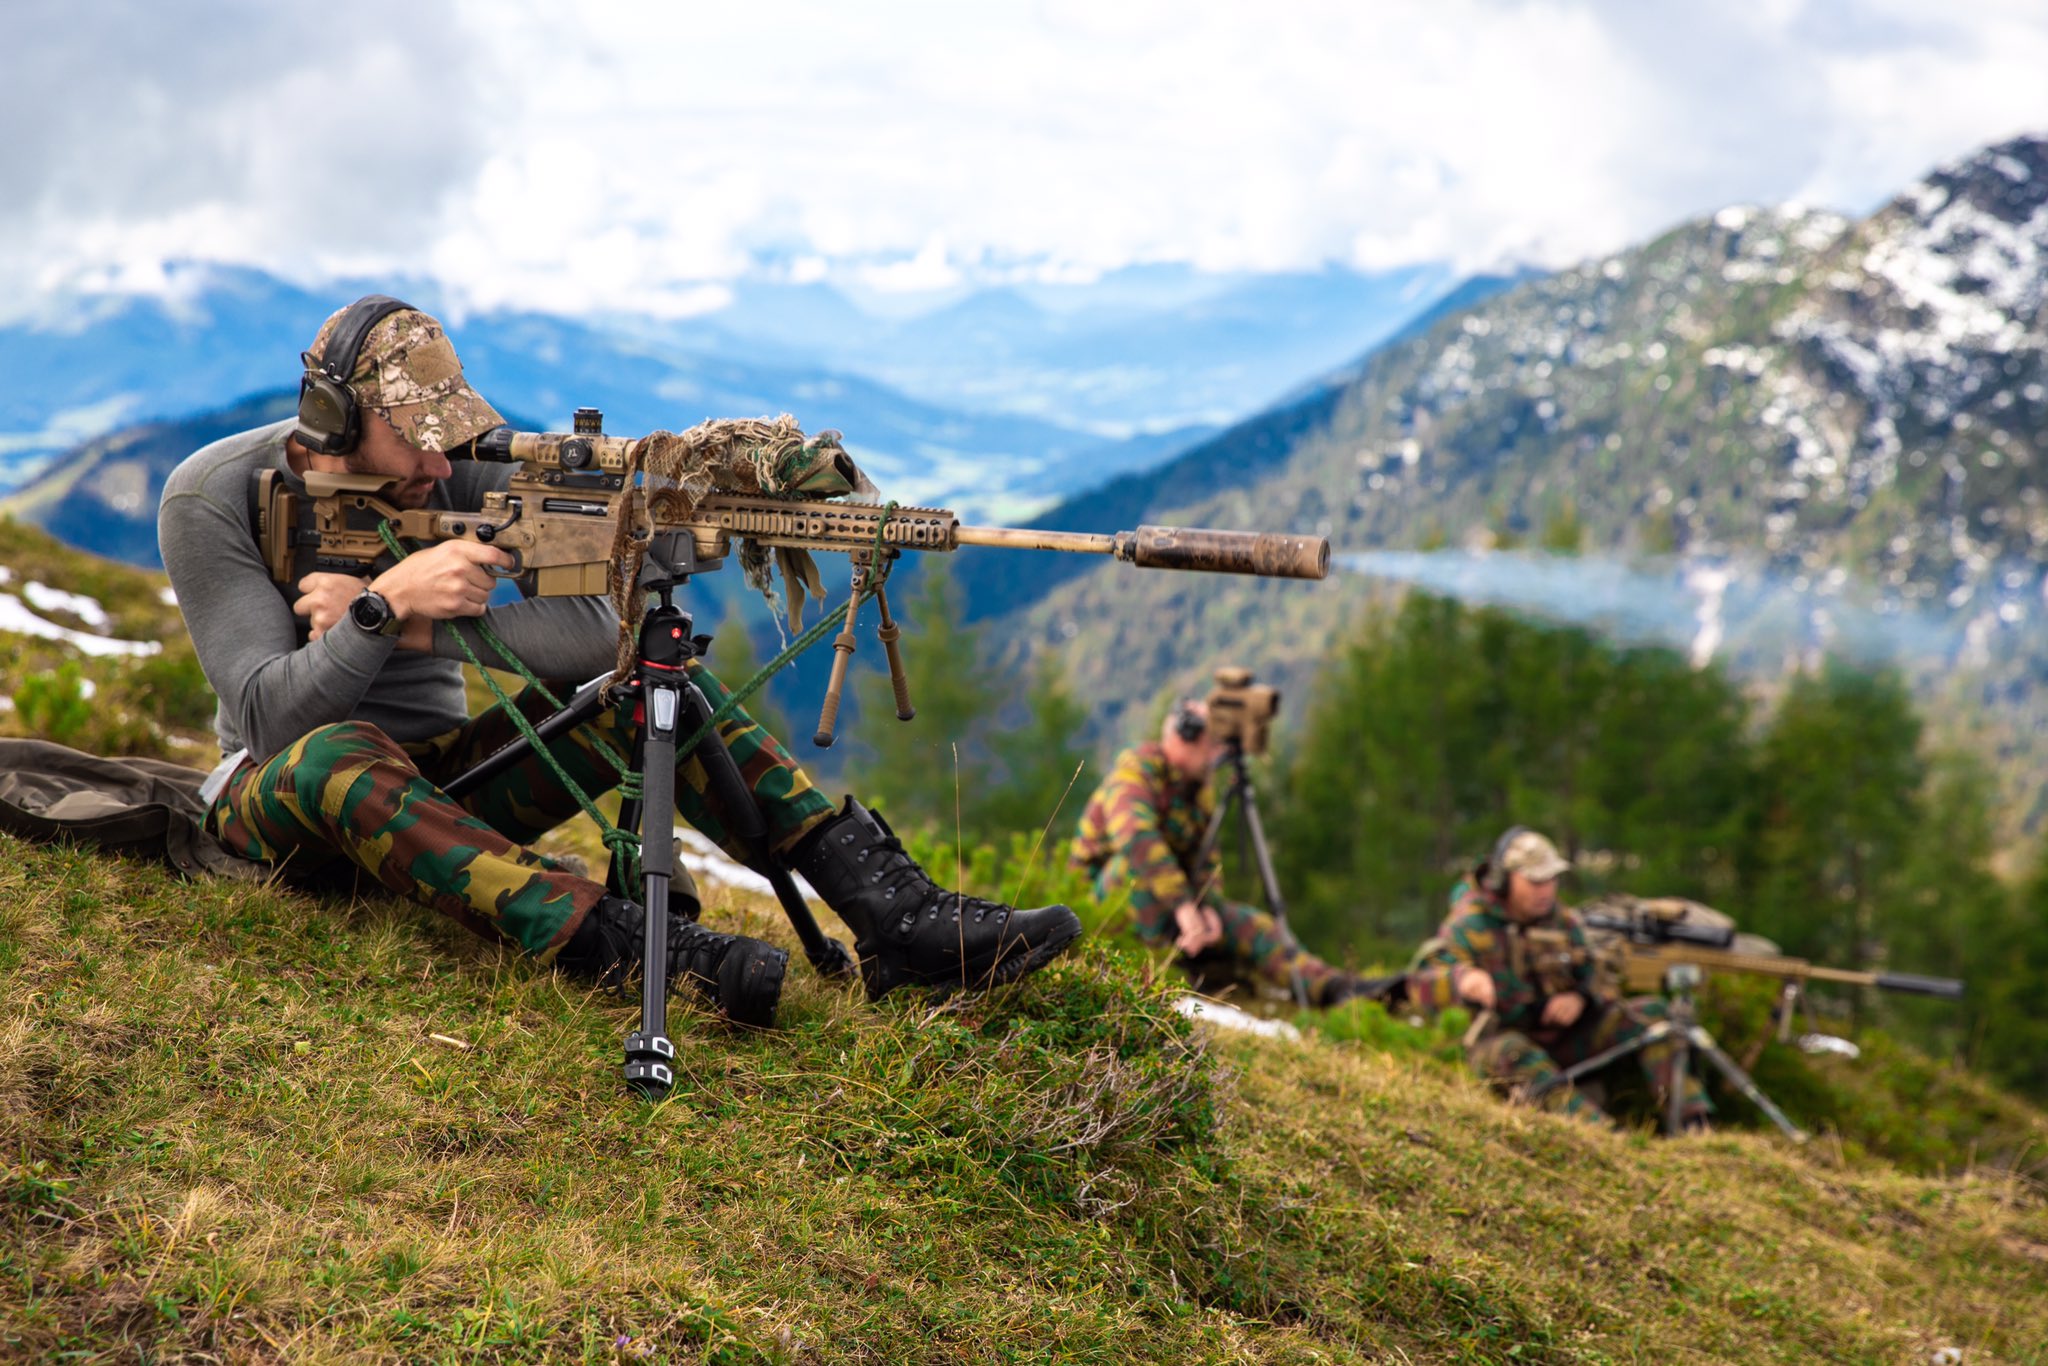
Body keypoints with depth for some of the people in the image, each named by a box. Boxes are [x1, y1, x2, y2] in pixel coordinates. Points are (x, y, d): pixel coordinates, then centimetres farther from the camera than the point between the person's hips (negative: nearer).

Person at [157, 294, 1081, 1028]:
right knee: (342, 757, -40)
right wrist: (389, 604, -37)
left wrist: (425, 628, -26)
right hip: (280, 800, -4)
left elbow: (595, 632, -17)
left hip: (435, 777, 4)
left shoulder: (459, 475, -7)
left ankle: (893, 914, -28)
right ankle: (639, 948, -54)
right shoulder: (212, 500, -15)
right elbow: (273, 718, -24)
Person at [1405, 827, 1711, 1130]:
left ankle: (1694, 1120, -23)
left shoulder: (1564, 922, 5)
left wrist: (1580, 998, -13)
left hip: (1565, 1037, 5)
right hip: (1503, 1037, -5)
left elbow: (1593, 977, 13)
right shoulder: (1471, 926, -10)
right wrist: (1461, 978, -43)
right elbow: (1420, 985, -20)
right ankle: (1601, 1131, -57)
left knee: (1650, 1012, -12)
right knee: (1514, 1055, -40)